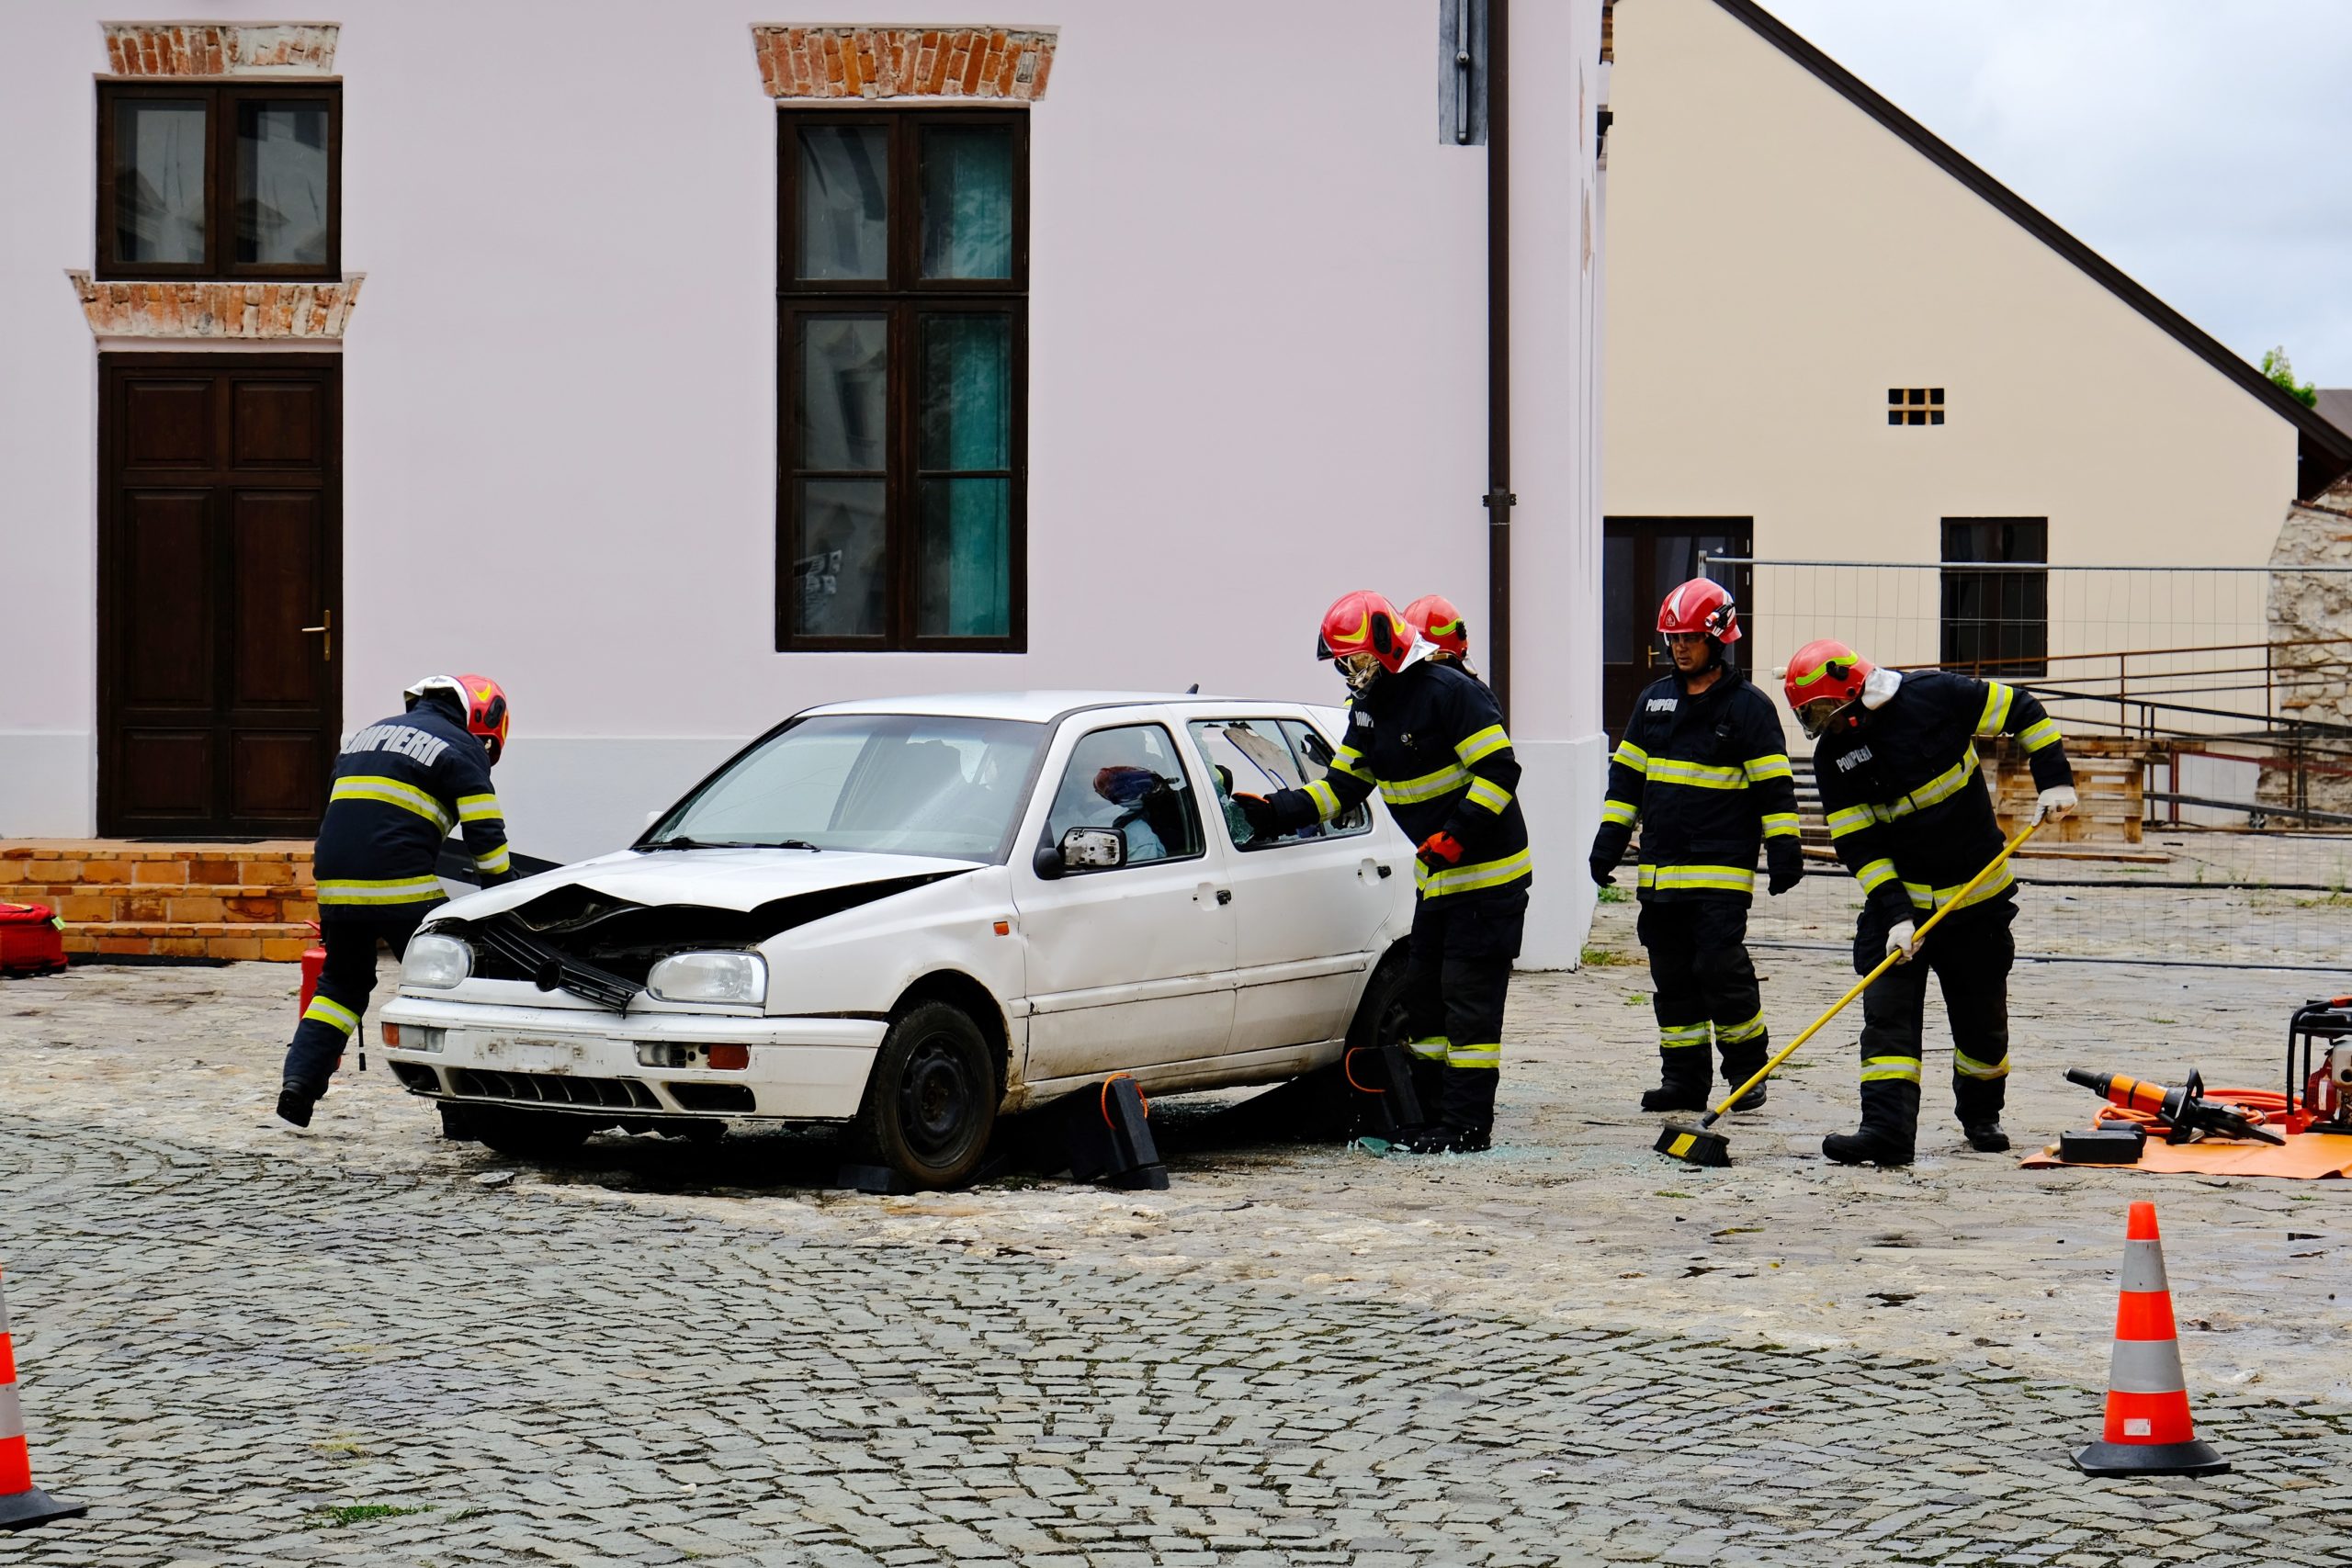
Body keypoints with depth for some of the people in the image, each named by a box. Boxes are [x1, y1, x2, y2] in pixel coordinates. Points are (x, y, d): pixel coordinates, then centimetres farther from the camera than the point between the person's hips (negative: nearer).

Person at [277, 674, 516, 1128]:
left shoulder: (365, 737, 27)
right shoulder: (460, 749, 5)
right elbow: (487, 840, -2)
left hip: (335, 886, 6)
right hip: (401, 887, -6)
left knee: (341, 984, 22)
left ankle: (300, 1080, 8)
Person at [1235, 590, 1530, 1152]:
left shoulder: (1448, 691, -18)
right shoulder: (1370, 710, 11)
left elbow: (1499, 770, -21)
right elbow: (1342, 786, 11)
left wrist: (1457, 834, -26)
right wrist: (1276, 812, -3)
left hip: (1489, 873, -9)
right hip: (1436, 874, 9)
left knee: (1469, 995, -9)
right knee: (1423, 989, 11)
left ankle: (1466, 1124, -6)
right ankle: (1434, 1109, 19)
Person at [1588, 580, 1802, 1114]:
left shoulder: (1748, 706, -3)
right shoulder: (1654, 700, 13)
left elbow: (1774, 785, -5)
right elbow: (1627, 773, 17)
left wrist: (1784, 847, -11)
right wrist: (1610, 837, 11)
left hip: (1722, 869, -6)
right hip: (1660, 868, 6)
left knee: (1720, 967, -12)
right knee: (1672, 975, 6)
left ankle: (1747, 1067, 4)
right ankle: (1684, 1076, 13)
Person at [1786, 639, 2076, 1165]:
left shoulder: (1933, 695, -15)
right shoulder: (1832, 757, -6)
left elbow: (2021, 709, -3)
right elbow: (1858, 846, -8)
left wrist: (2054, 779, -11)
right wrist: (1894, 915, -18)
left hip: (1980, 895, -1)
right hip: (1901, 899, 2)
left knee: (1982, 1018, 9)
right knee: (1887, 1011, -13)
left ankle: (1981, 1115, 32)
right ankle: (1887, 1129, -18)